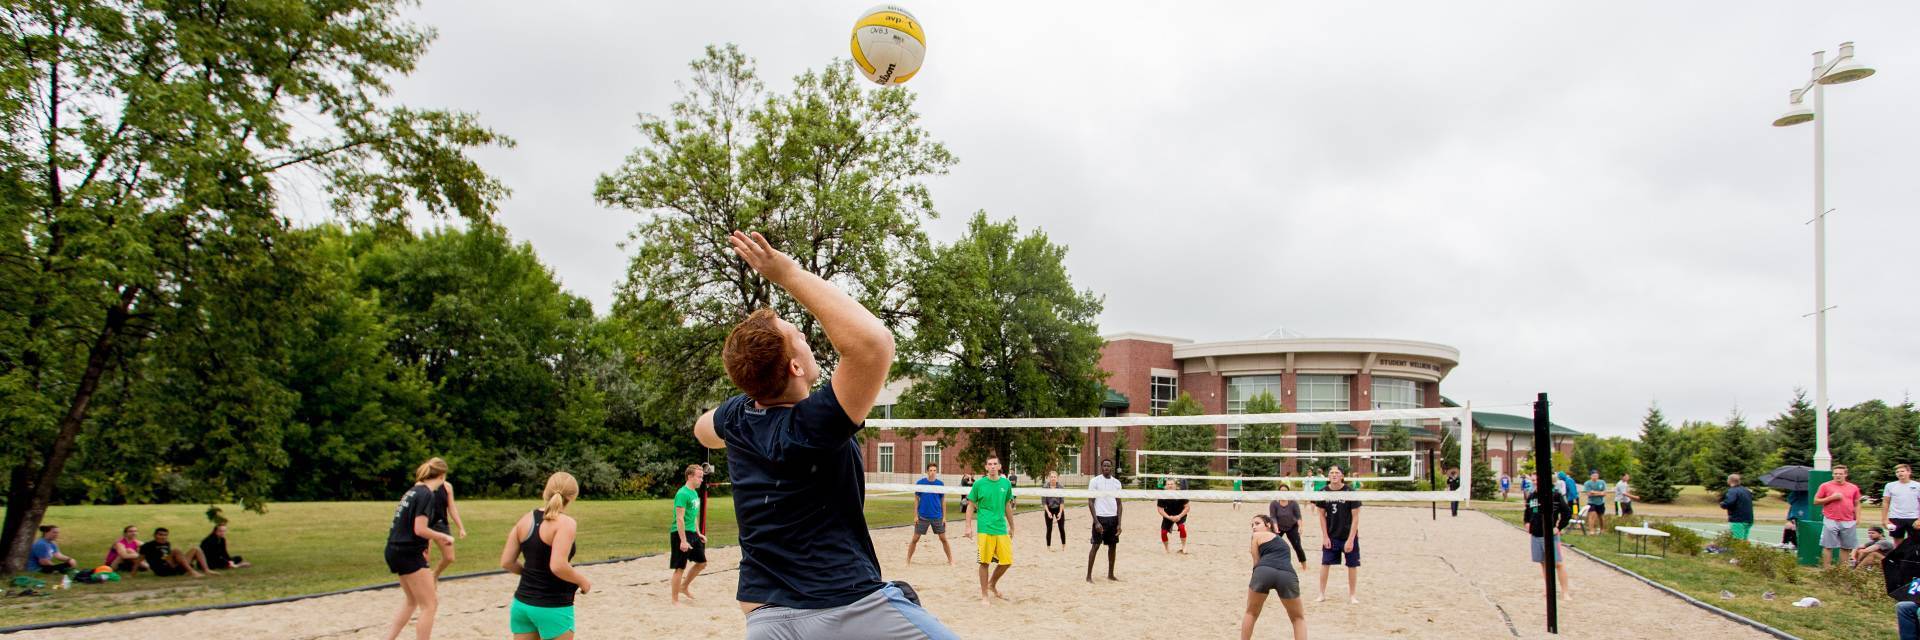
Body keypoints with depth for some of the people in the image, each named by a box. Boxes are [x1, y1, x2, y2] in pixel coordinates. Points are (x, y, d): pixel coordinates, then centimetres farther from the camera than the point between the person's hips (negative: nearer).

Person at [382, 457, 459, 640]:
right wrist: (445, 537, -9)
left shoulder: (413, 491, 11)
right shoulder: (426, 494, -16)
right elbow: (420, 529, -22)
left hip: (396, 550, 10)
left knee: (412, 600, 25)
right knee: (429, 605, -3)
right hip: (408, 554, -10)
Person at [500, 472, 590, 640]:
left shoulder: (526, 519, 5)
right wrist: (583, 582, -9)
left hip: (522, 604, 6)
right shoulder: (566, 523, -15)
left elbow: (506, 562, 6)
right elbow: (558, 566, -25)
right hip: (552, 607, -6)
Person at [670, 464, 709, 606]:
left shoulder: (695, 493, 12)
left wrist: (698, 533, 19)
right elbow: (680, 518, -22)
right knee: (680, 568, -3)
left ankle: (684, 587, 29)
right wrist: (683, 541, -24)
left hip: (692, 533, 9)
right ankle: (674, 600, 7)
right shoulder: (682, 494, -18)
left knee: (701, 562, 14)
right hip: (681, 534, -9)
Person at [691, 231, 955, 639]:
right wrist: (791, 275, -23)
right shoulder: (813, 425, -18)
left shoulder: (737, 418, 4)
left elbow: (702, 429, 31)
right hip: (849, 606, -6)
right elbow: (875, 341, -31)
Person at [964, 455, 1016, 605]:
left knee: (1007, 562, 3)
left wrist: (1012, 527, 20)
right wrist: (968, 526, -4)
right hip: (984, 529, -3)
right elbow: (971, 506, 2)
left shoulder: (1006, 483, 7)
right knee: (985, 562, -1)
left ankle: (992, 584, 29)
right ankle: (984, 594, 13)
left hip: (1002, 529, 3)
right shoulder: (979, 484, -2)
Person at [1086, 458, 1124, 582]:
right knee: (1096, 545, -5)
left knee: (1112, 546, 8)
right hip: (1100, 517, -5)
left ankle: (1110, 574, 19)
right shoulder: (1094, 481, -4)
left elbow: (1119, 503, 11)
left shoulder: (1116, 482, 9)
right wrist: (1096, 522, -13)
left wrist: (1119, 523, 3)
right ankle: (1089, 575, 1)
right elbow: (1090, 502, -6)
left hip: (1113, 518, 5)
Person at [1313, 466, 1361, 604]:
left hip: (1348, 535, -2)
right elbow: (1322, 515, 3)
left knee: (1352, 565, 4)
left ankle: (1352, 595, 18)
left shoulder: (1350, 492, -14)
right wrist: (1325, 536, -2)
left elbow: (1355, 517, -11)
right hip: (1331, 536, 2)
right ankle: (1322, 594, 14)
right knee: (1325, 563, 2)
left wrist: (1350, 539, -14)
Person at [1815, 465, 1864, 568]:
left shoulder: (1853, 488, 11)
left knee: (1846, 547, 6)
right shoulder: (1825, 486, 2)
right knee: (1828, 546, -3)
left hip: (1848, 522, 3)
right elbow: (1816, 501, 1)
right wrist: (1831, 498, -10)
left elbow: (1856, 504, 16)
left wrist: (1858, 518, 4)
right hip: (1831, 521, -3)